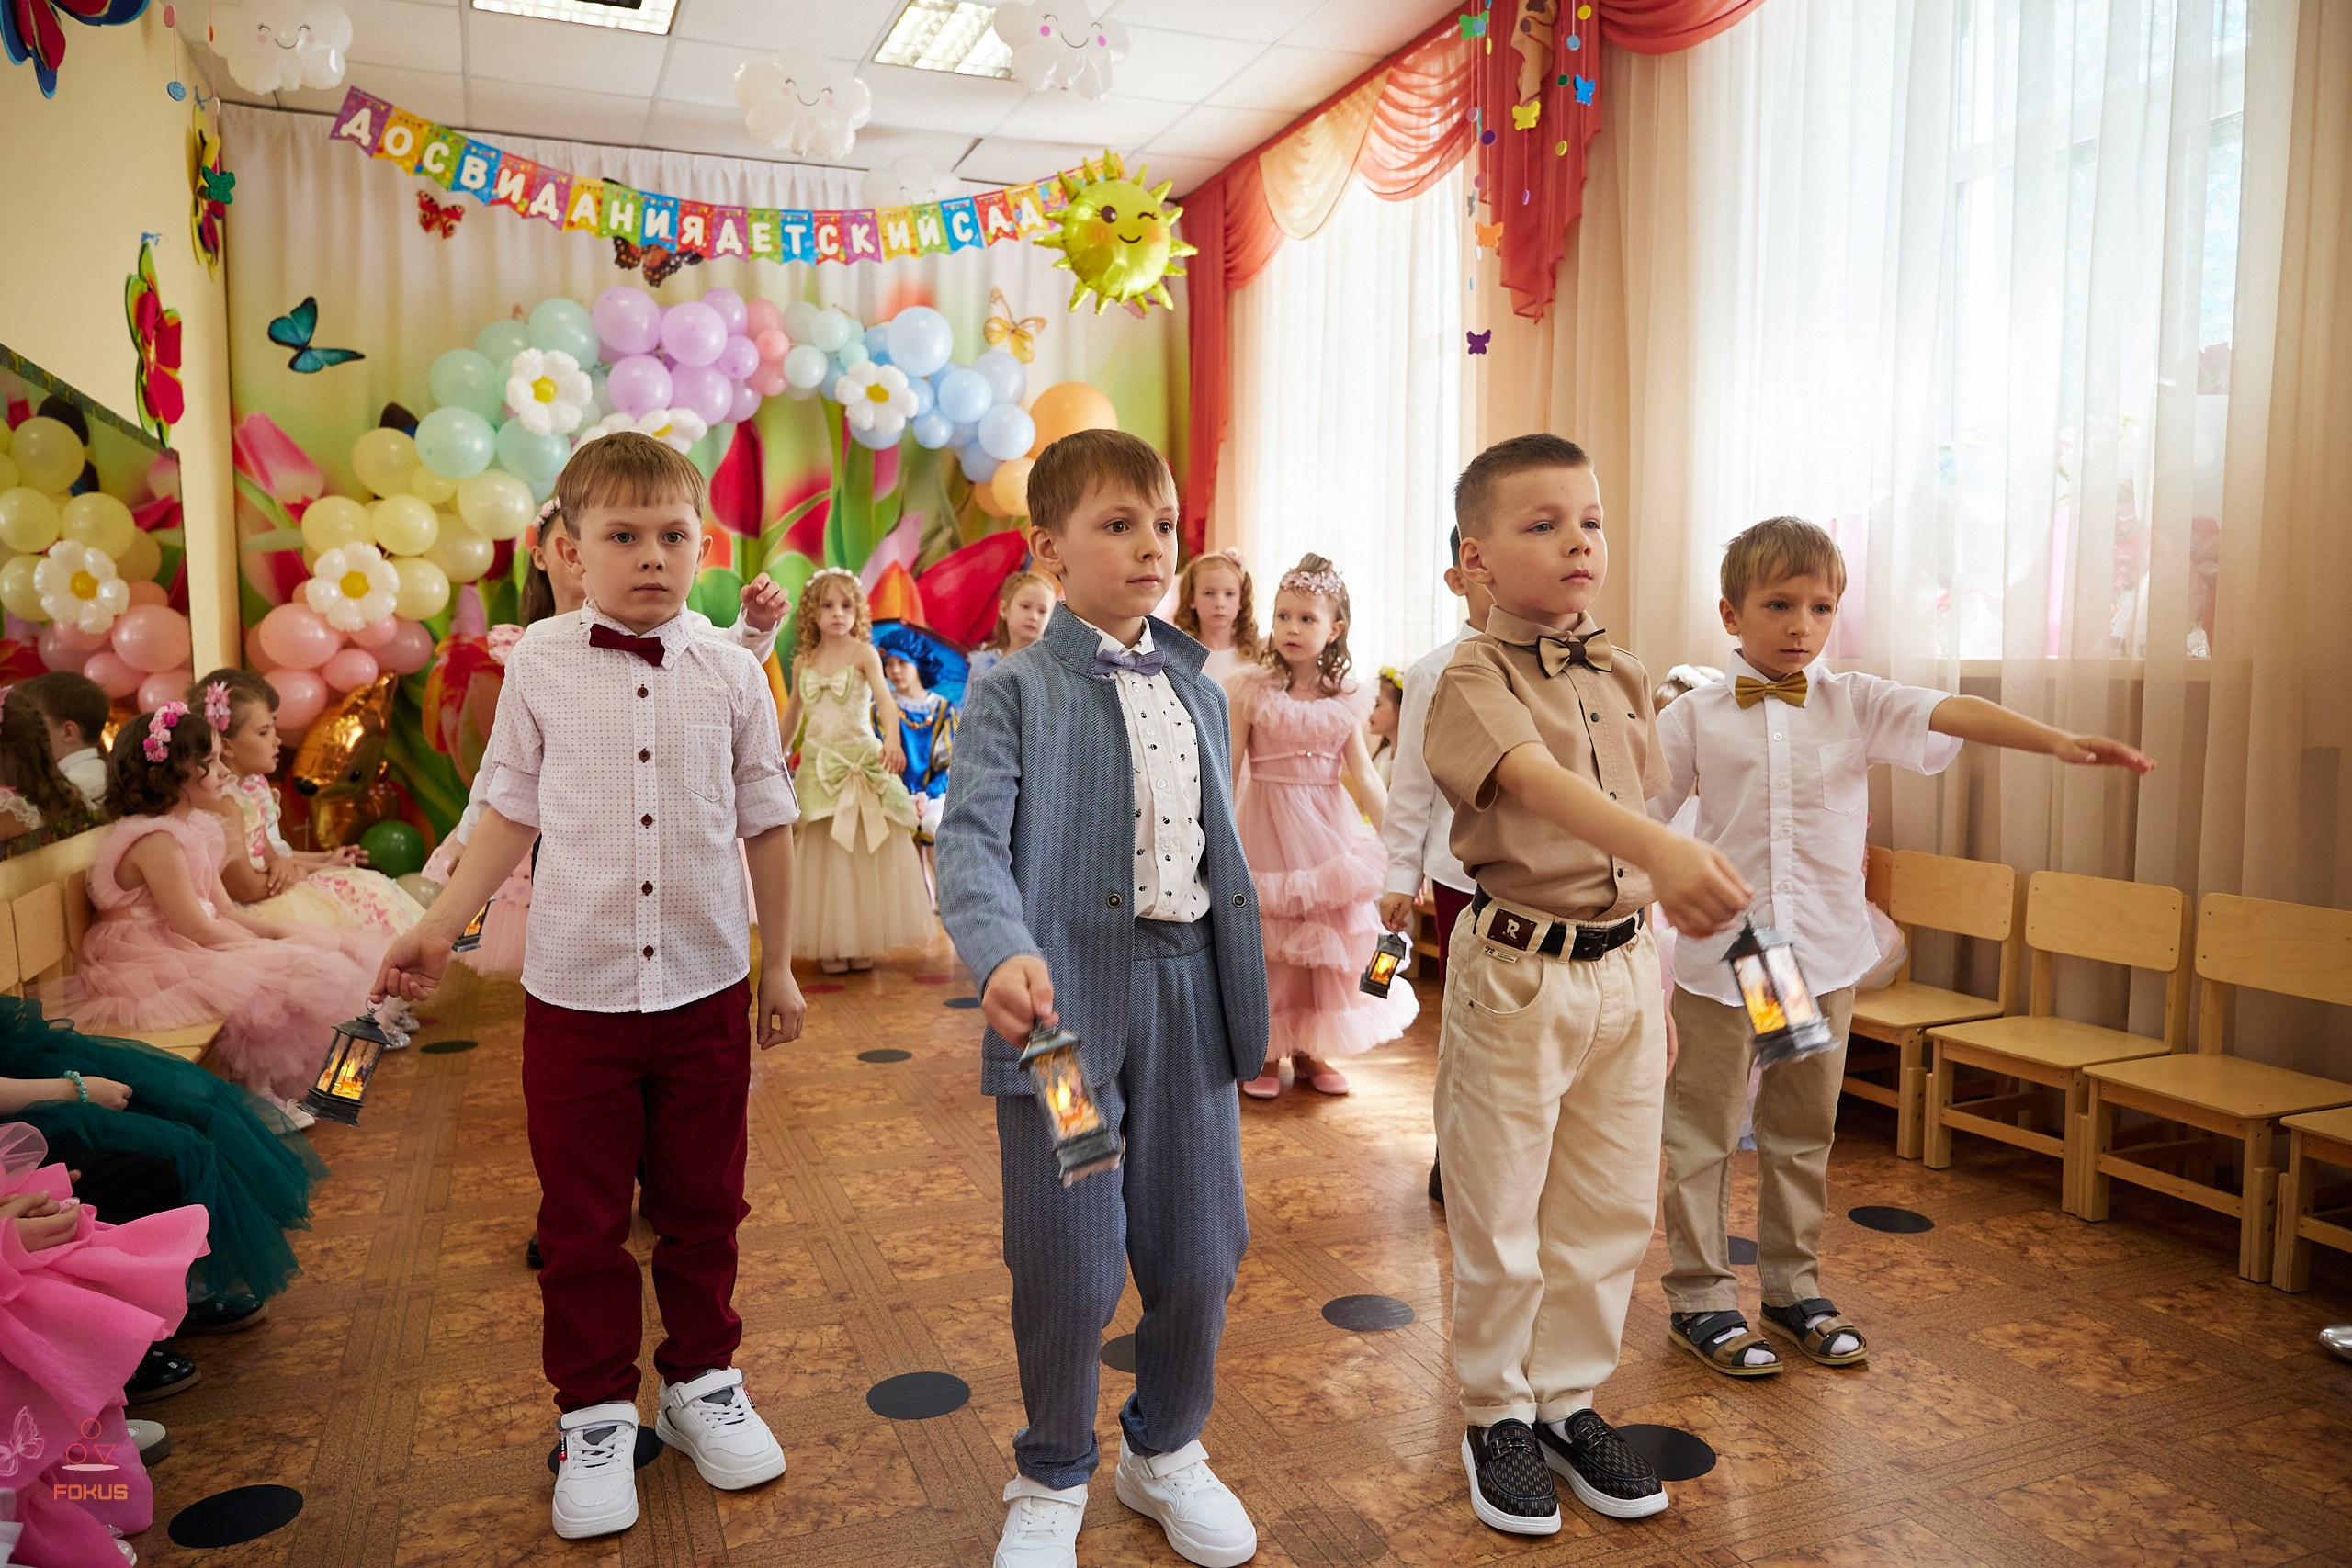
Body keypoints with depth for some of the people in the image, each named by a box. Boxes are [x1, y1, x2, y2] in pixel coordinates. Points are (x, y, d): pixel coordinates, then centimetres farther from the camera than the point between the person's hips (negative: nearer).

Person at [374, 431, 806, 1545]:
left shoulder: (730, 672, -2)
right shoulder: (540, 663, -3)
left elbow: (766, 824, 4)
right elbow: (512, 812, 7)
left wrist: (779, 964, 7)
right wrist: (440, 926, 1)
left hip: (706, 989, 1)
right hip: (575, 990, 0)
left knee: (702, 1204, 14)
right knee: (582, 1217, 11)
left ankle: (703, 1380, 35)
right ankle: (595, 1412, 30)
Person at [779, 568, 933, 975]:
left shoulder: (863, 654, -5)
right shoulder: (803, 662, 7)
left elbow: (884, 697, -21)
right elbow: (793, 712, 21)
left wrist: (892, 738, -40)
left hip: (863, 760, -3)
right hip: (818, 762, 3)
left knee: (866, 853, 0)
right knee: (822, 854, 1)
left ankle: (863, 940, 11)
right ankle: (829, 944, 9)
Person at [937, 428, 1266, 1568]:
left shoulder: (1198, 691, 14)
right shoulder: (1012, 692, -3)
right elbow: (971, 840, -15)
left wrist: (1243, 995, 15)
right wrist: (1003, 952, -34)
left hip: (1188, 990, 5)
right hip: (1065, 996, -5)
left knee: (1200, 1249, 12)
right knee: (1071, 1262, 4)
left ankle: (1166, 1451, 38)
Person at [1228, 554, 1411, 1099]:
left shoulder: (1346, 700, 2)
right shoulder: (1251, 691, -6)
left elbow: (1364, 776, 2)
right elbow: (1227, 774, -5)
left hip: (1330, 829, 3)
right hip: (1267, 828, -3)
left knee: (1330, 935, 9)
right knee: (1269, 938, 3)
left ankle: (1311, 1050, 25)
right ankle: (1265, 1053, 20)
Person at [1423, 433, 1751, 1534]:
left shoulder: (1622, 679, 9)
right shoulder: (1477, 676, -13)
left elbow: (1630, 831, 14)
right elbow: (1537, 782, -33)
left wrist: (1657, 986, 16)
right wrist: (1658, 847, -50)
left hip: (1623, 969, 6)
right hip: (1518, 973, -6)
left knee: (1613, 1207, 14)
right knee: (1499, 1215, 7)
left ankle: (1569, 1400, 33)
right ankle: (1497, 1414, 28)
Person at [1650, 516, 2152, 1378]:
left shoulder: (1855, 704, 3)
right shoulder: (1694, 718, -3)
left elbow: (1947, 714, -12)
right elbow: (1635, 814, 0)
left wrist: (2059, 741, -25)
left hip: (1825, 951, 3)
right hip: (1719, 951, -3)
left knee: (1803, 1130, 15)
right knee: (1703, 1130, 5)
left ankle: (1794, 1287, 31)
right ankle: (1700, 1298, 18)